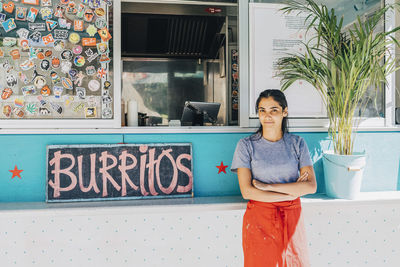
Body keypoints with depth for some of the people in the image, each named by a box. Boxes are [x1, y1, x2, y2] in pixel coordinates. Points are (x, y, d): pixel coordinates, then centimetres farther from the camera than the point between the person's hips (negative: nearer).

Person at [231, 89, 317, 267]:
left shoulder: (297, 143, 1)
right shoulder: (246, 145, -5)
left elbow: (311, 186, -8)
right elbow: (247, 191, -13)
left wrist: (267, 186, -14)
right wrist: (290, 193, -11)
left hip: (291, 218, 2)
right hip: (258, 218, -2)